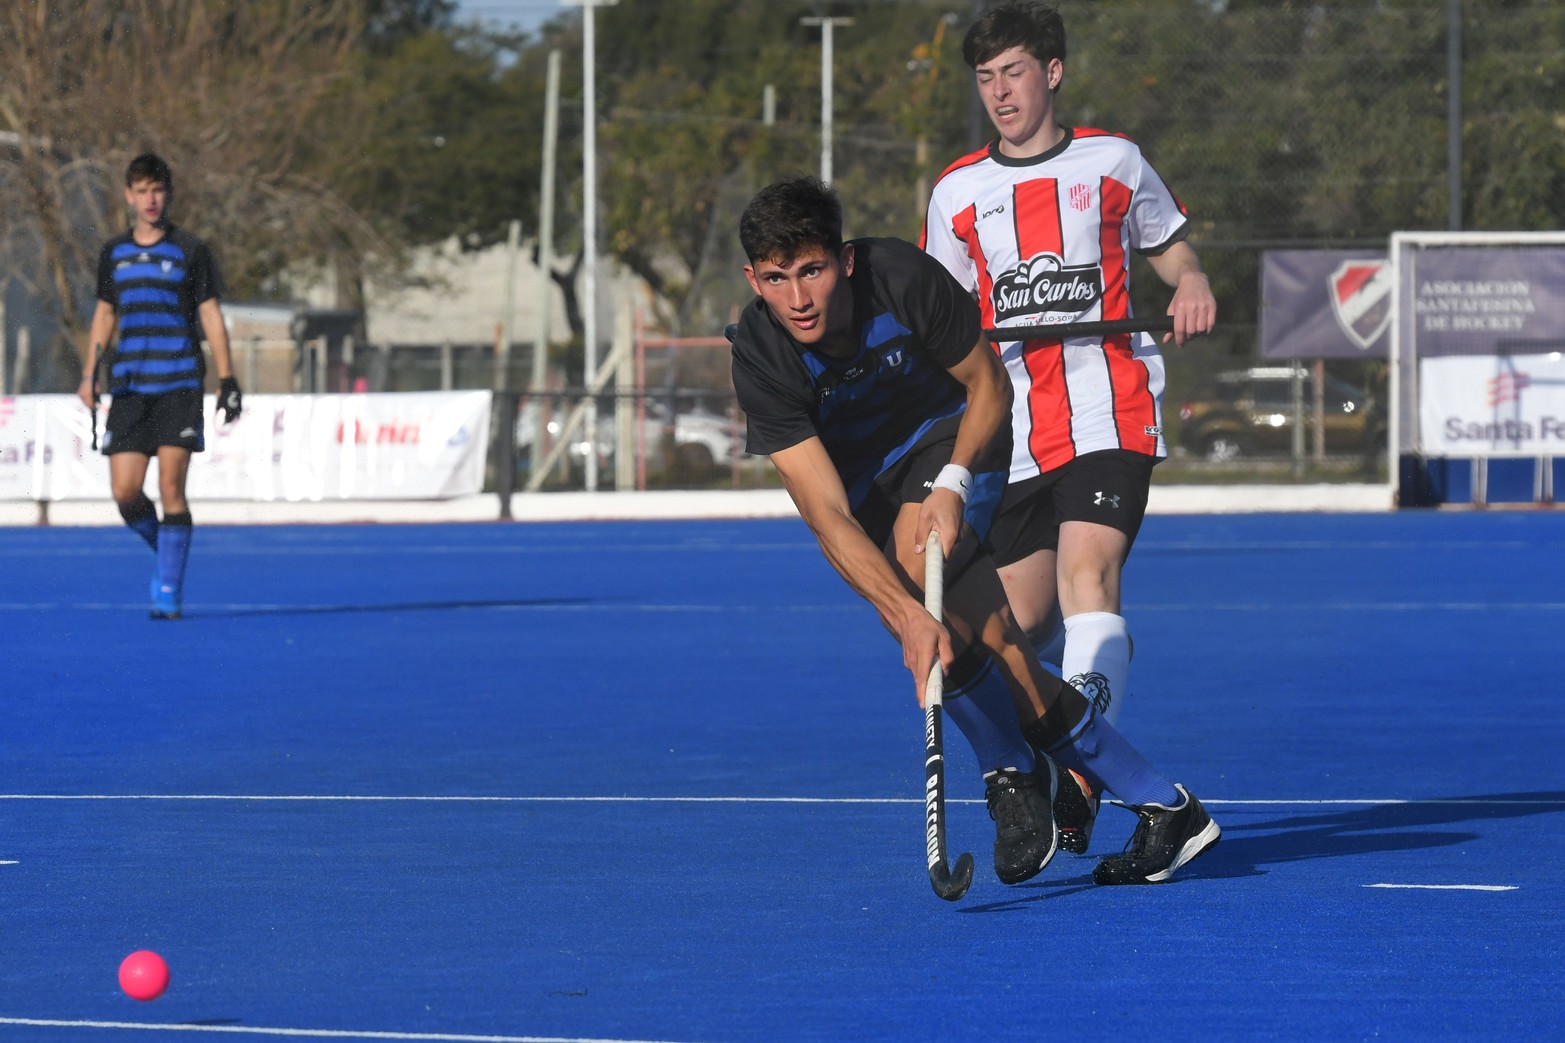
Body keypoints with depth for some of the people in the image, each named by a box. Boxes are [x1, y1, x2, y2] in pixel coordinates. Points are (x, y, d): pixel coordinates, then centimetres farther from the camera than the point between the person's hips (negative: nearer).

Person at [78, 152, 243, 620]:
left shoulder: (190, 251, 2)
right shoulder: (114, 253, 12)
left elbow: (211, 317, 3)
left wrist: (227, 380, -2)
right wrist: (89, 374, 12)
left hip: (179, 385, -3)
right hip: (129, 385, 3)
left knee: (171, 487, -9)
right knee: (125, 491, -5)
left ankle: (170, 591, -4)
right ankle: (165, 552, 23)